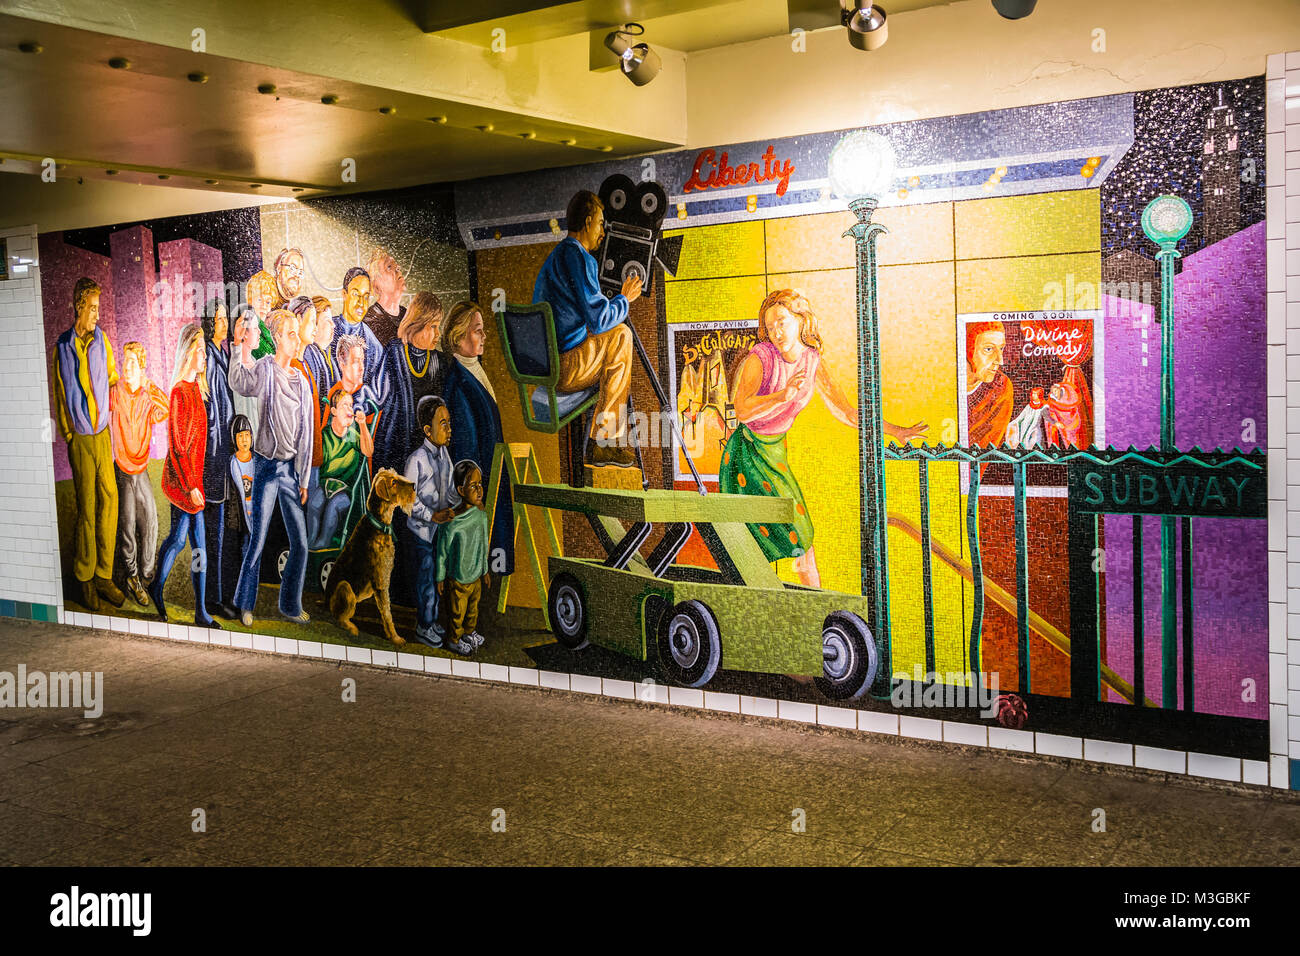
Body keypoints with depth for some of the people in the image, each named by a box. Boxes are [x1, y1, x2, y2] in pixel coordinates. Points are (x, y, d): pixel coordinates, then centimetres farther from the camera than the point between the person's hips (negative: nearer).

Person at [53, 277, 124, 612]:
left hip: (102, 432, 3)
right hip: (80, 436, -3)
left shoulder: (102, 340, 5)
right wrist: (68, 433, 0)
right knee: (86, 508, 0)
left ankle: (104, 575, 12)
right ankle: (85, 578, 12)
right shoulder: (63, 347, -4)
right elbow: (60, 396, 2)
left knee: (108, 500, 2)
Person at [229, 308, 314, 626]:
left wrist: (304, 479, 12)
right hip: (266, 465, -5)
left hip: (291, 467, 5)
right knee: (258, 538, -1)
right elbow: (240, 382, -27)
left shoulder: (301, 381, 11)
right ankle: (245, 604, 15)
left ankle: (290, 605, 20)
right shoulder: (265, 369, -4)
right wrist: (245, 349, -42)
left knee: (300, 543, 6)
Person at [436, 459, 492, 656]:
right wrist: (440, 579, -5)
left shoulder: (481, 515, -13)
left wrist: (485, 570, 13)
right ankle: (455, 639, 45)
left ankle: (470, 631, 55)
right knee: (457, 612, 20)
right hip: (458, 580, -5)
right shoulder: (452, 524, -31)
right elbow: (442, 553, -16)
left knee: (473, 608, 29)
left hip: (476, 576, 5)